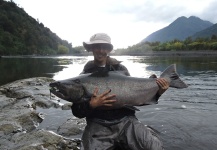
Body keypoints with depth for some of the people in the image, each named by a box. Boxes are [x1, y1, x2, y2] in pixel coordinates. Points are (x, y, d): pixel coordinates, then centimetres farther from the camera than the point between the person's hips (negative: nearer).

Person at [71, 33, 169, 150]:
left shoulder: (120, 69, 9)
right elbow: (77, 111, 1)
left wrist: (158, 93, -1)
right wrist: (91, 105, -19)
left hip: (125, 120, 1)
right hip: (98, 124, 0)